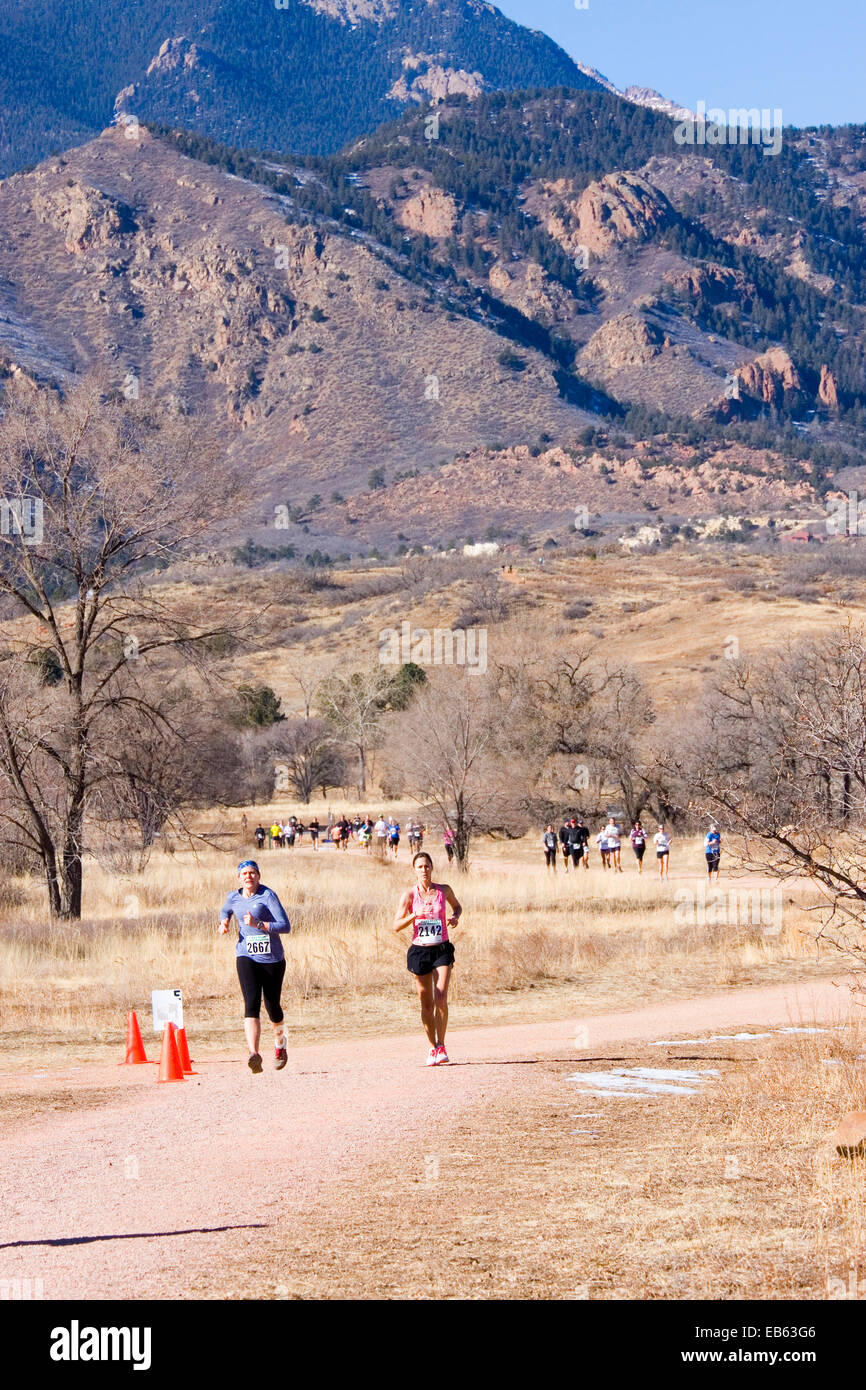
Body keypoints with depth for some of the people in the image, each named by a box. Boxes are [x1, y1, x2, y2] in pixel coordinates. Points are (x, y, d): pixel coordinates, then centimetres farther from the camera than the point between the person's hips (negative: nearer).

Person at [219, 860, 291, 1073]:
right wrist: (224, 922, 8)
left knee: (272, 1006, 9)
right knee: (252, 1003, -19)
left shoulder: (268, 896, -11)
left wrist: (258, 924, -27)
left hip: (273, 959, -2)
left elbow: (285, 926, -18)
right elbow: (225, 910, 30)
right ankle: (254, 1054, -31)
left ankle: (280, 1044, 41)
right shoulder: (234, 897, 4)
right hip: (247, 958, 2)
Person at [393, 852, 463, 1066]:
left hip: (442, 950, 0)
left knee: (441, 999, -13)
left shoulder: (444, 890, 2)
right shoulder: (409, 894, -2)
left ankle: (441, 1045, 0)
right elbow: (396, 926, -3)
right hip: (419, 951, 0)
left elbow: (457, 906, 22)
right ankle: (432, 1047, 19)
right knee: (426, 1003, 5)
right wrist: (414, 915, -19)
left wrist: (455, 917, 0)